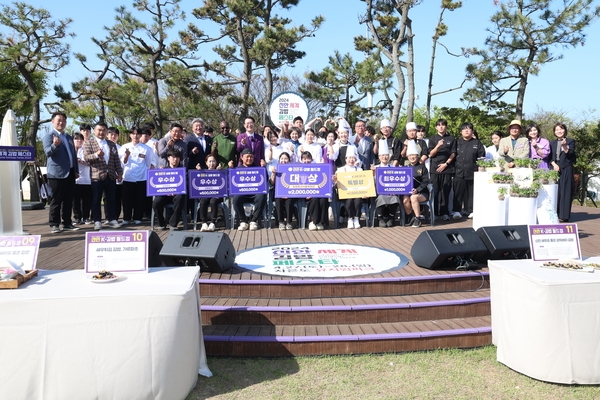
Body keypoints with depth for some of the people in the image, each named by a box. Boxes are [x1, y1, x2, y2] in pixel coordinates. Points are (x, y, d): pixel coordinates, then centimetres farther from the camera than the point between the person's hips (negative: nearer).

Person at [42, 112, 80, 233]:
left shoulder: (69, 138, 19)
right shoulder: (48, 136, -3)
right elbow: (48, 152, -17)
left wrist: (76, 170, 16)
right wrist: (55, 145, -37)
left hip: (70, 173, 7)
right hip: (57, 173, -7)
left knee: (68, 201, 8)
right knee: (56, 200, -3)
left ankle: (67, 223, 14)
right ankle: (54, 225, 1)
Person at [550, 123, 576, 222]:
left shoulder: (570, 141, 4)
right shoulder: (552, 143, 15)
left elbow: (571, 155, -8)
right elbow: (550, 157, 11)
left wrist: (565, 147, -24)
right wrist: (554, 164, -7)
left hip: (566, 169, -3)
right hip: (555, 169, 4)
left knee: (564, 191, -6)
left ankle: (564, 215, -5)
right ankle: (555, 214, 7)